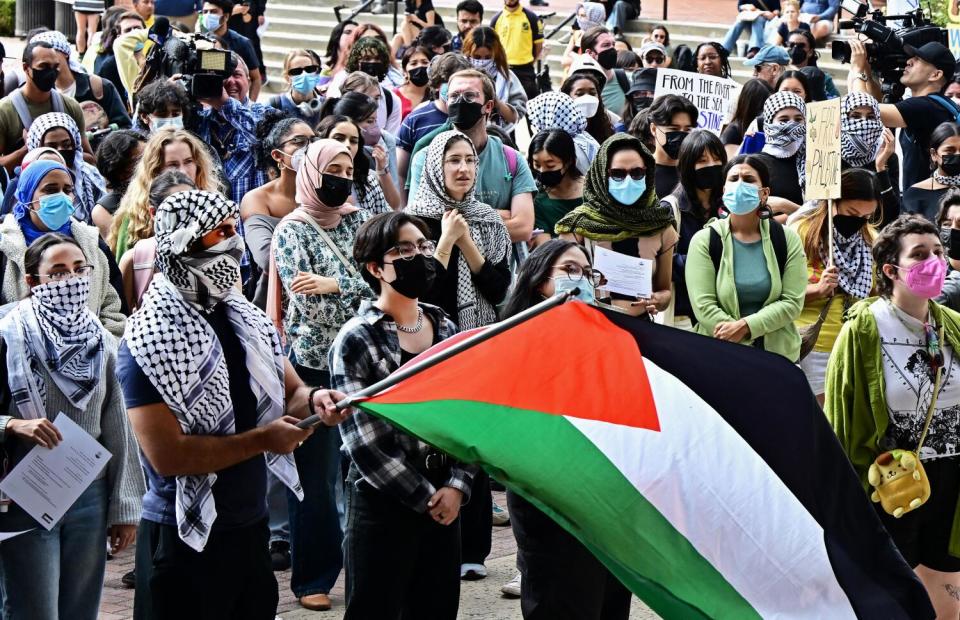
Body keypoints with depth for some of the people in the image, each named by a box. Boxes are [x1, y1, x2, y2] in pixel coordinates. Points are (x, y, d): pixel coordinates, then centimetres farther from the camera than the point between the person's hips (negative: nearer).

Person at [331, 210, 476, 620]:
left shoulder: (445, 329, 9)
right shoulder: (356, 341, -8)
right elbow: (365, 442, -12)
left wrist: (458, 486, -5)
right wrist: (424, 497, -10)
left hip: (445, 501, 5)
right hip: (383, 506, -5)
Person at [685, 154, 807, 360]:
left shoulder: (787, 239, 0)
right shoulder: (704, 241, -4)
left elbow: (793, 302, -7)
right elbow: (703, 305, -12)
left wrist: (745, 325, -20)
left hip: (779, 355, 1)